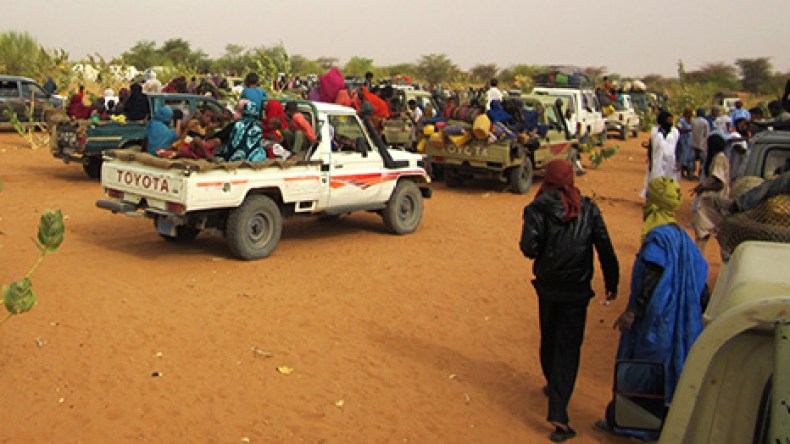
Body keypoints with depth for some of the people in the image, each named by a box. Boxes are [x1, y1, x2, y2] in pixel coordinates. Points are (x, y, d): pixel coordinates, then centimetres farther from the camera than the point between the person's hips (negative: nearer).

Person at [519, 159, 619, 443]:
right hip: (577, 291, 0)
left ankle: (553, 386, 44)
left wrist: (538, 253, 5)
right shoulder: (588, 209, -1)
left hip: (547, 287, 0)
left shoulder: (537, 209, -7)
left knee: (549, 340, 22)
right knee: (568, 347, 0)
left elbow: (529, 247, -19)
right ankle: (558, 414, -8)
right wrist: (612, 284, 7)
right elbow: (606, 249, -2)